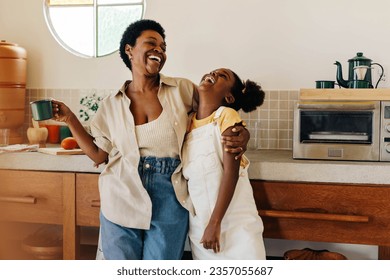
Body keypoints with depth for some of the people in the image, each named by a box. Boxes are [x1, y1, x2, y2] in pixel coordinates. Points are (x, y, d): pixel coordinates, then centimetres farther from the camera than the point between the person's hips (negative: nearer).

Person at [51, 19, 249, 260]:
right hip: (122, 199, 1)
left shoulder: (183, 90, -3)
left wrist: (241, 134, -13)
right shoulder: (112, 104, 3)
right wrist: (70, 118, 3)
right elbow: (99, 154, 7)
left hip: (169, 201, -1)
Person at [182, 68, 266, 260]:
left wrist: (215, 223, -17)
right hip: (199, 225, 4)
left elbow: (231, 171, -14)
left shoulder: (226, 116, -8)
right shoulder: (187, 123, 6)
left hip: (236, 223, -4)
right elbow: (188, 175, 10)